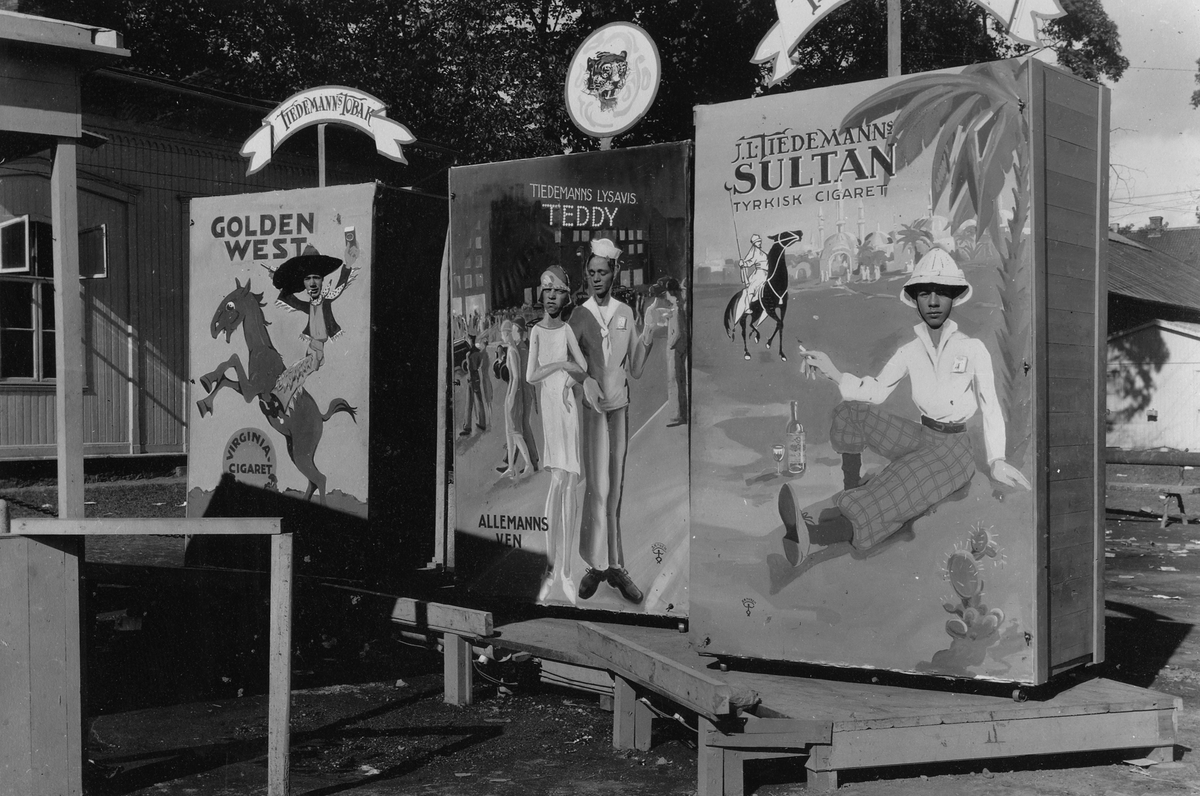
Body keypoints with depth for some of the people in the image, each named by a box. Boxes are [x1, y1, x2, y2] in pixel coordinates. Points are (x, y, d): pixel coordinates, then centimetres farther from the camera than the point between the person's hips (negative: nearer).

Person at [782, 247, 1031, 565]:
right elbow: (875, 391, 4)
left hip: (953, 447, -5)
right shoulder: (910, 352, 5)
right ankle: (852, 493, -15)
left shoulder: (973, 350, -7)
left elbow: (991, 407, -7)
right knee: (850, 410, -13)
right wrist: (832, 372, -11)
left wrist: (997, 460, -18)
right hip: (919, 437, 5)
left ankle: (814, 535, -48)